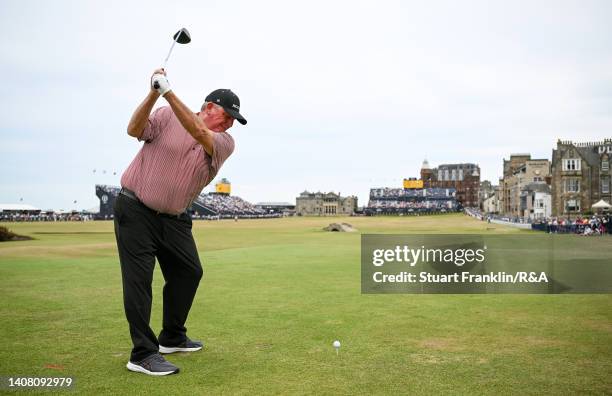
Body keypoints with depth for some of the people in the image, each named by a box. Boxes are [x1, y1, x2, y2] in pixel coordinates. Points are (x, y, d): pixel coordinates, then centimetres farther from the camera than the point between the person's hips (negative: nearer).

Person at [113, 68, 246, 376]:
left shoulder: (225, 143, -1)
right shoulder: (167, 116, -3)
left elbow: (199, 134, -21)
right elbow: (135, 130, -16)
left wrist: (169, 93, -30)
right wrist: (153, 94, -29)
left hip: (174, 219, 5)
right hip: (135, 210, -5)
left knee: (189, 271, 9)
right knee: (139, 279, -7)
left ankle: (172, 338, 28)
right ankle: (143, 353, -1)